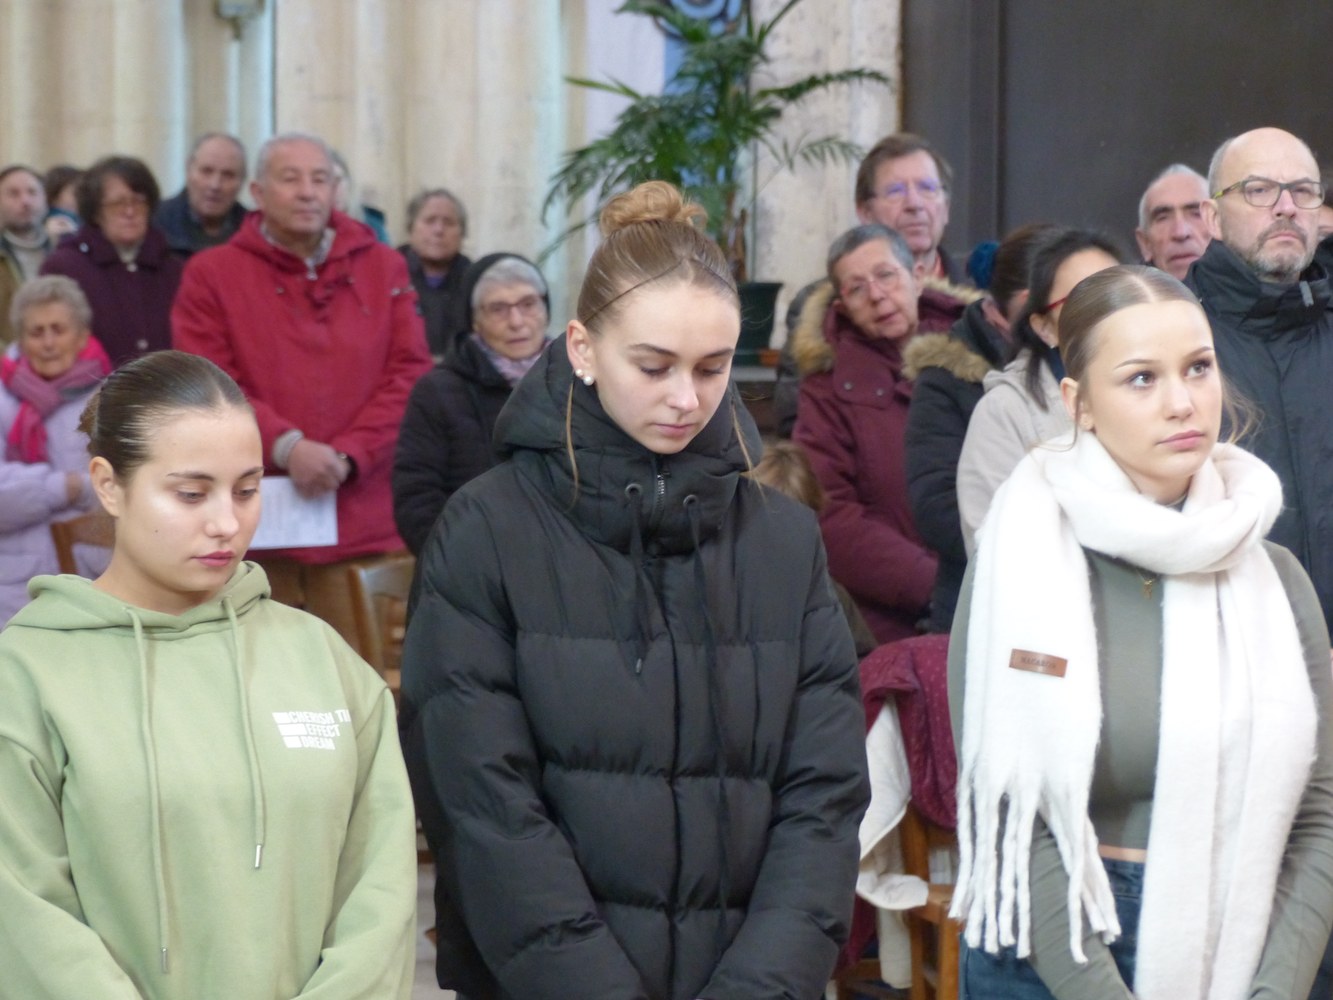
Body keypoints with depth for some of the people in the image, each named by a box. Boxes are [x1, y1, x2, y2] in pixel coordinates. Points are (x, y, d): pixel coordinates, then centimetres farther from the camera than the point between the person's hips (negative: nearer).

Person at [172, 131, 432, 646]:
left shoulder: (384, 267, 12)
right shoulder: (212, 274, 7)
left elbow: (410, 373, 4)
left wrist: (348, 456, -9)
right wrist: (285, 446, -15)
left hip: (364, 519, 1)